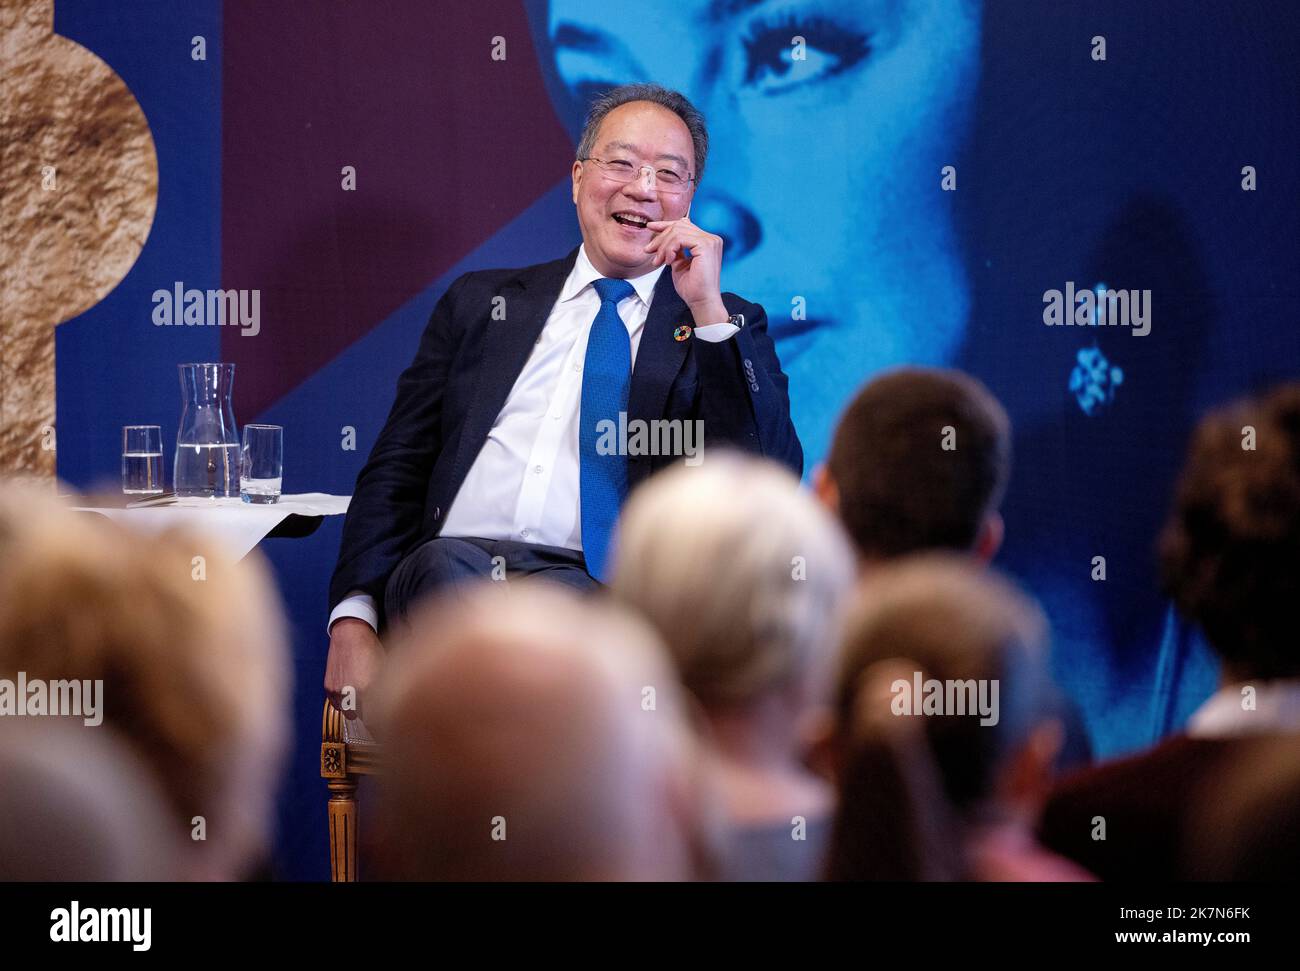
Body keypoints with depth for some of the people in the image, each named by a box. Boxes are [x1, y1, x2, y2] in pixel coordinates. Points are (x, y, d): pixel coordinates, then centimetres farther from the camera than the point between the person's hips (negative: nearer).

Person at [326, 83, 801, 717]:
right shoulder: (482, 302, 24)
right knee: (444, 566, -35)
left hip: (599, 590, -3)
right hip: (451, 565, 3)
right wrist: (353, 621, 1)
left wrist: (708, 309, -4)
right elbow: (396, 470, 18)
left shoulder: (728, 328, 18)